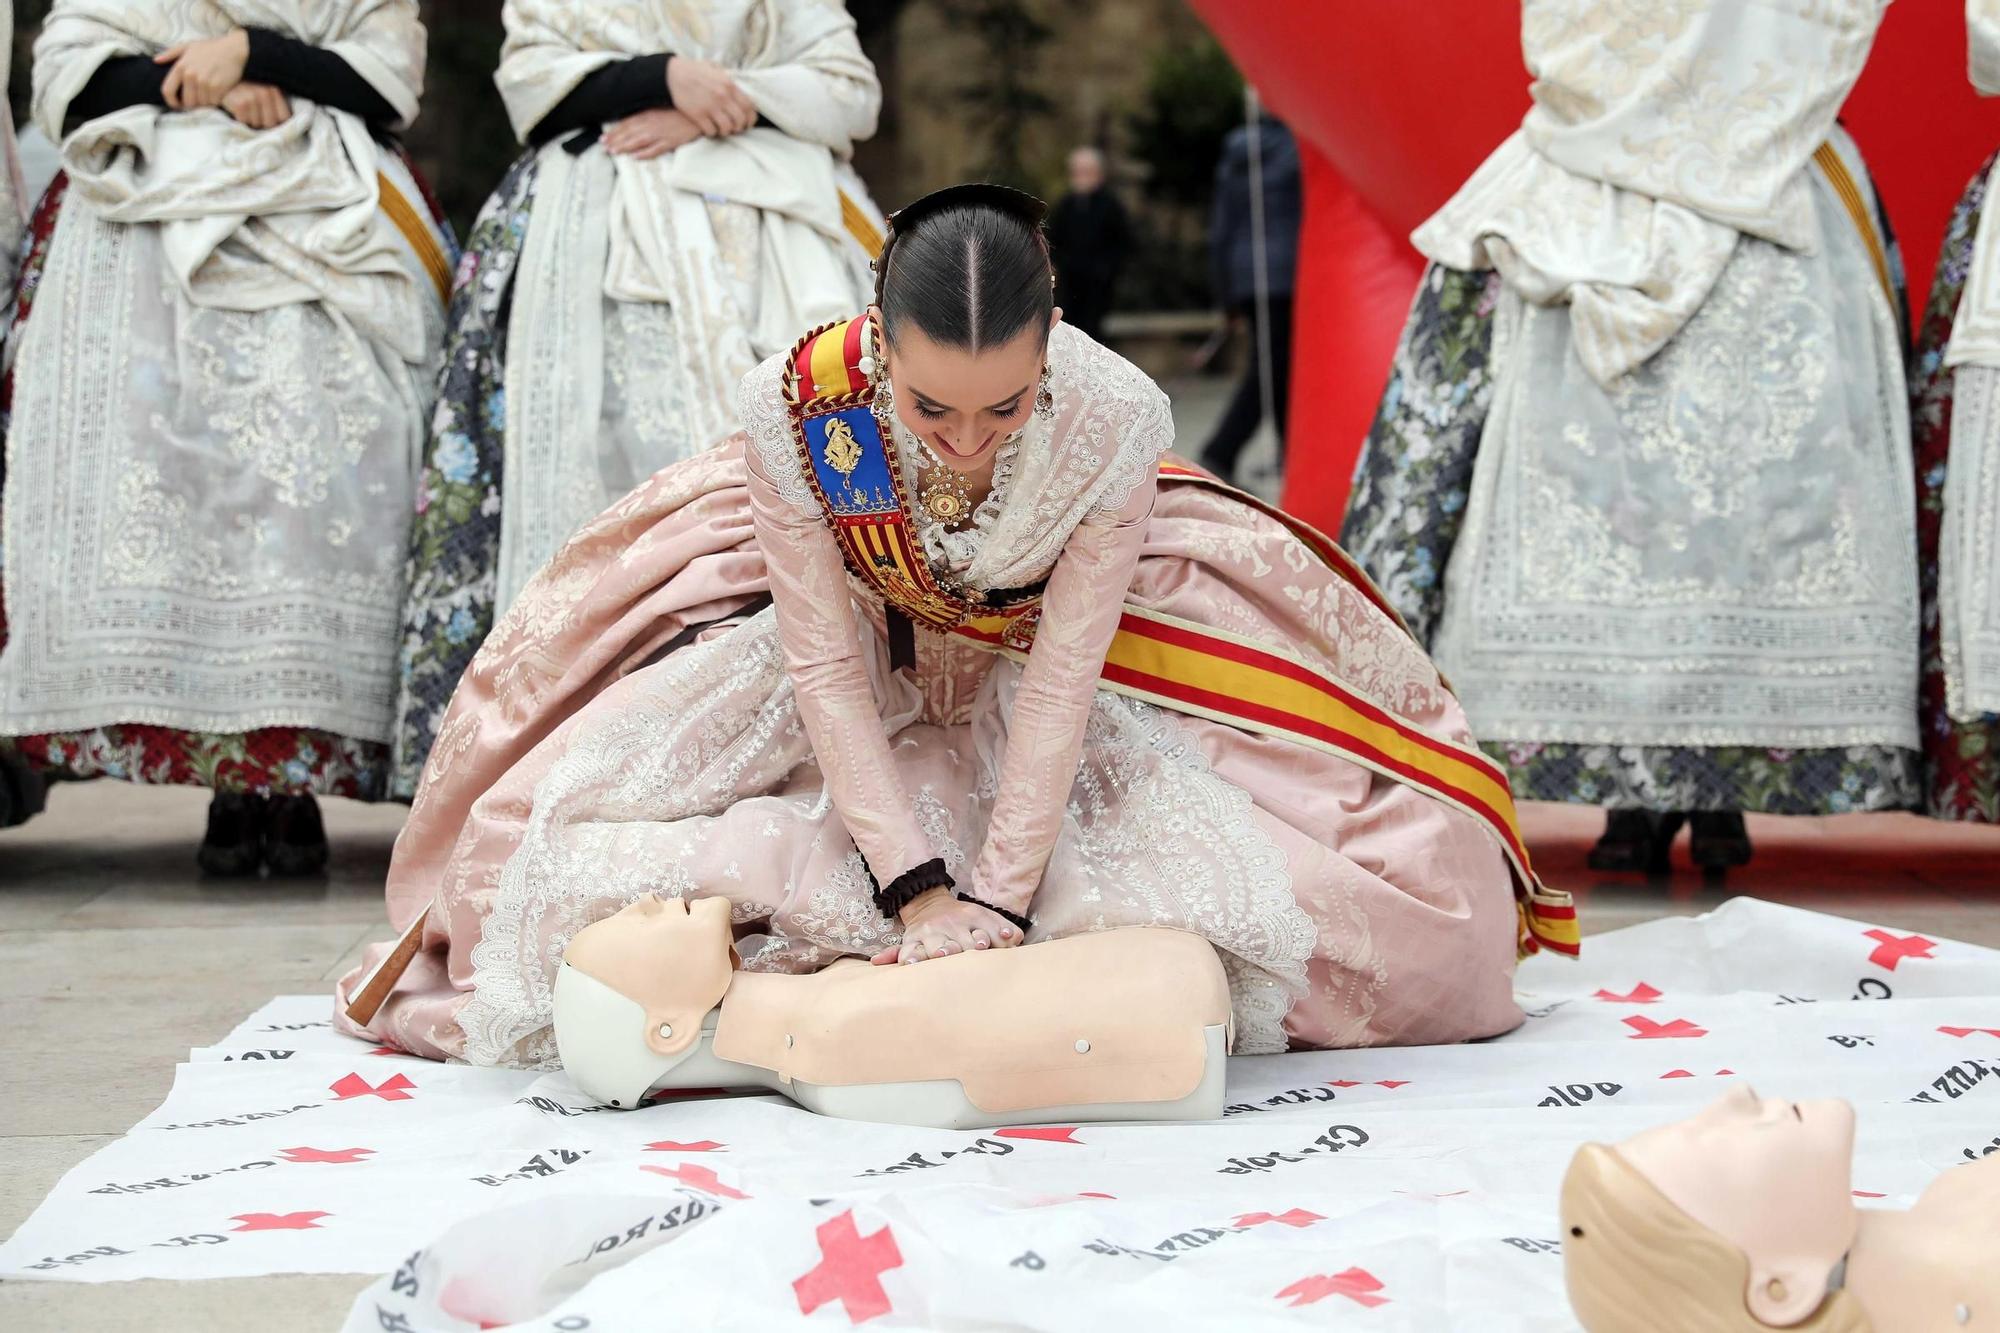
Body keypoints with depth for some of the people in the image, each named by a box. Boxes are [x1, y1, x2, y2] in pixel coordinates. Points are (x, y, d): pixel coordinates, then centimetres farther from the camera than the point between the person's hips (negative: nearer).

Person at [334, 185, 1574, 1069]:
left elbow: (1060, 682, -28)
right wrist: (920, 889, -30)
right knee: (576, 815, -16)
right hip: (850, 625, 0)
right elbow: (825, 669, -25)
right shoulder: (796, 405, -34)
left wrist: (1000, 899, -32)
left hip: (1047, 633, 0)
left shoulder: (1120, 416, -34)